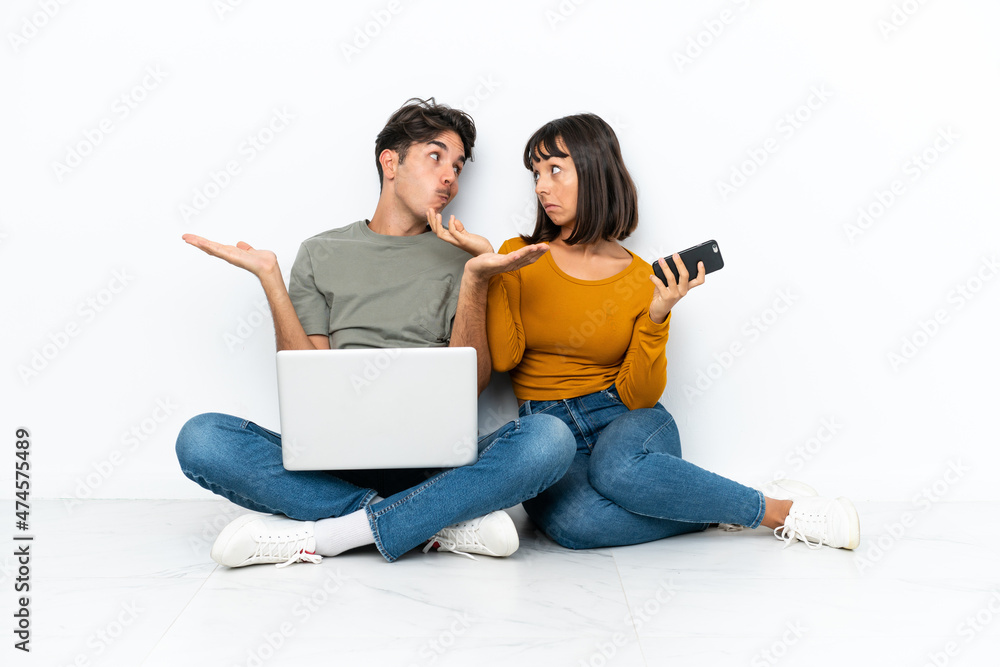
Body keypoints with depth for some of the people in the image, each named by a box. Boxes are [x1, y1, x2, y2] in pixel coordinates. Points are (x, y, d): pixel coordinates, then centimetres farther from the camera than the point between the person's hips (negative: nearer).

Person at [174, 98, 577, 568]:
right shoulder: (322, 253, 15)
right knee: (200, 438, -25)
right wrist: (268, 276, 0)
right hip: (334, 459, 1)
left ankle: (321, 535, -25)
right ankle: (442, 522, -24)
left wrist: (475, 280, -10)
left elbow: (471, 383, 1)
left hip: (433, 465, 0)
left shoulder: (461, 260, 14)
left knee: (549, 439, -29)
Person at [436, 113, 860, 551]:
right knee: (575, 522, -34)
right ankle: (776, 509, -19)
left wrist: (657, 316, -15)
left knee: (616, 468, -39)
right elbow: (502, 357, -10)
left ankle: (777, 511, -17)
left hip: (625, 421, 0)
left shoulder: (641, 279, 2)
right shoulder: (518, 257, 4)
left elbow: (637, 395, -3)